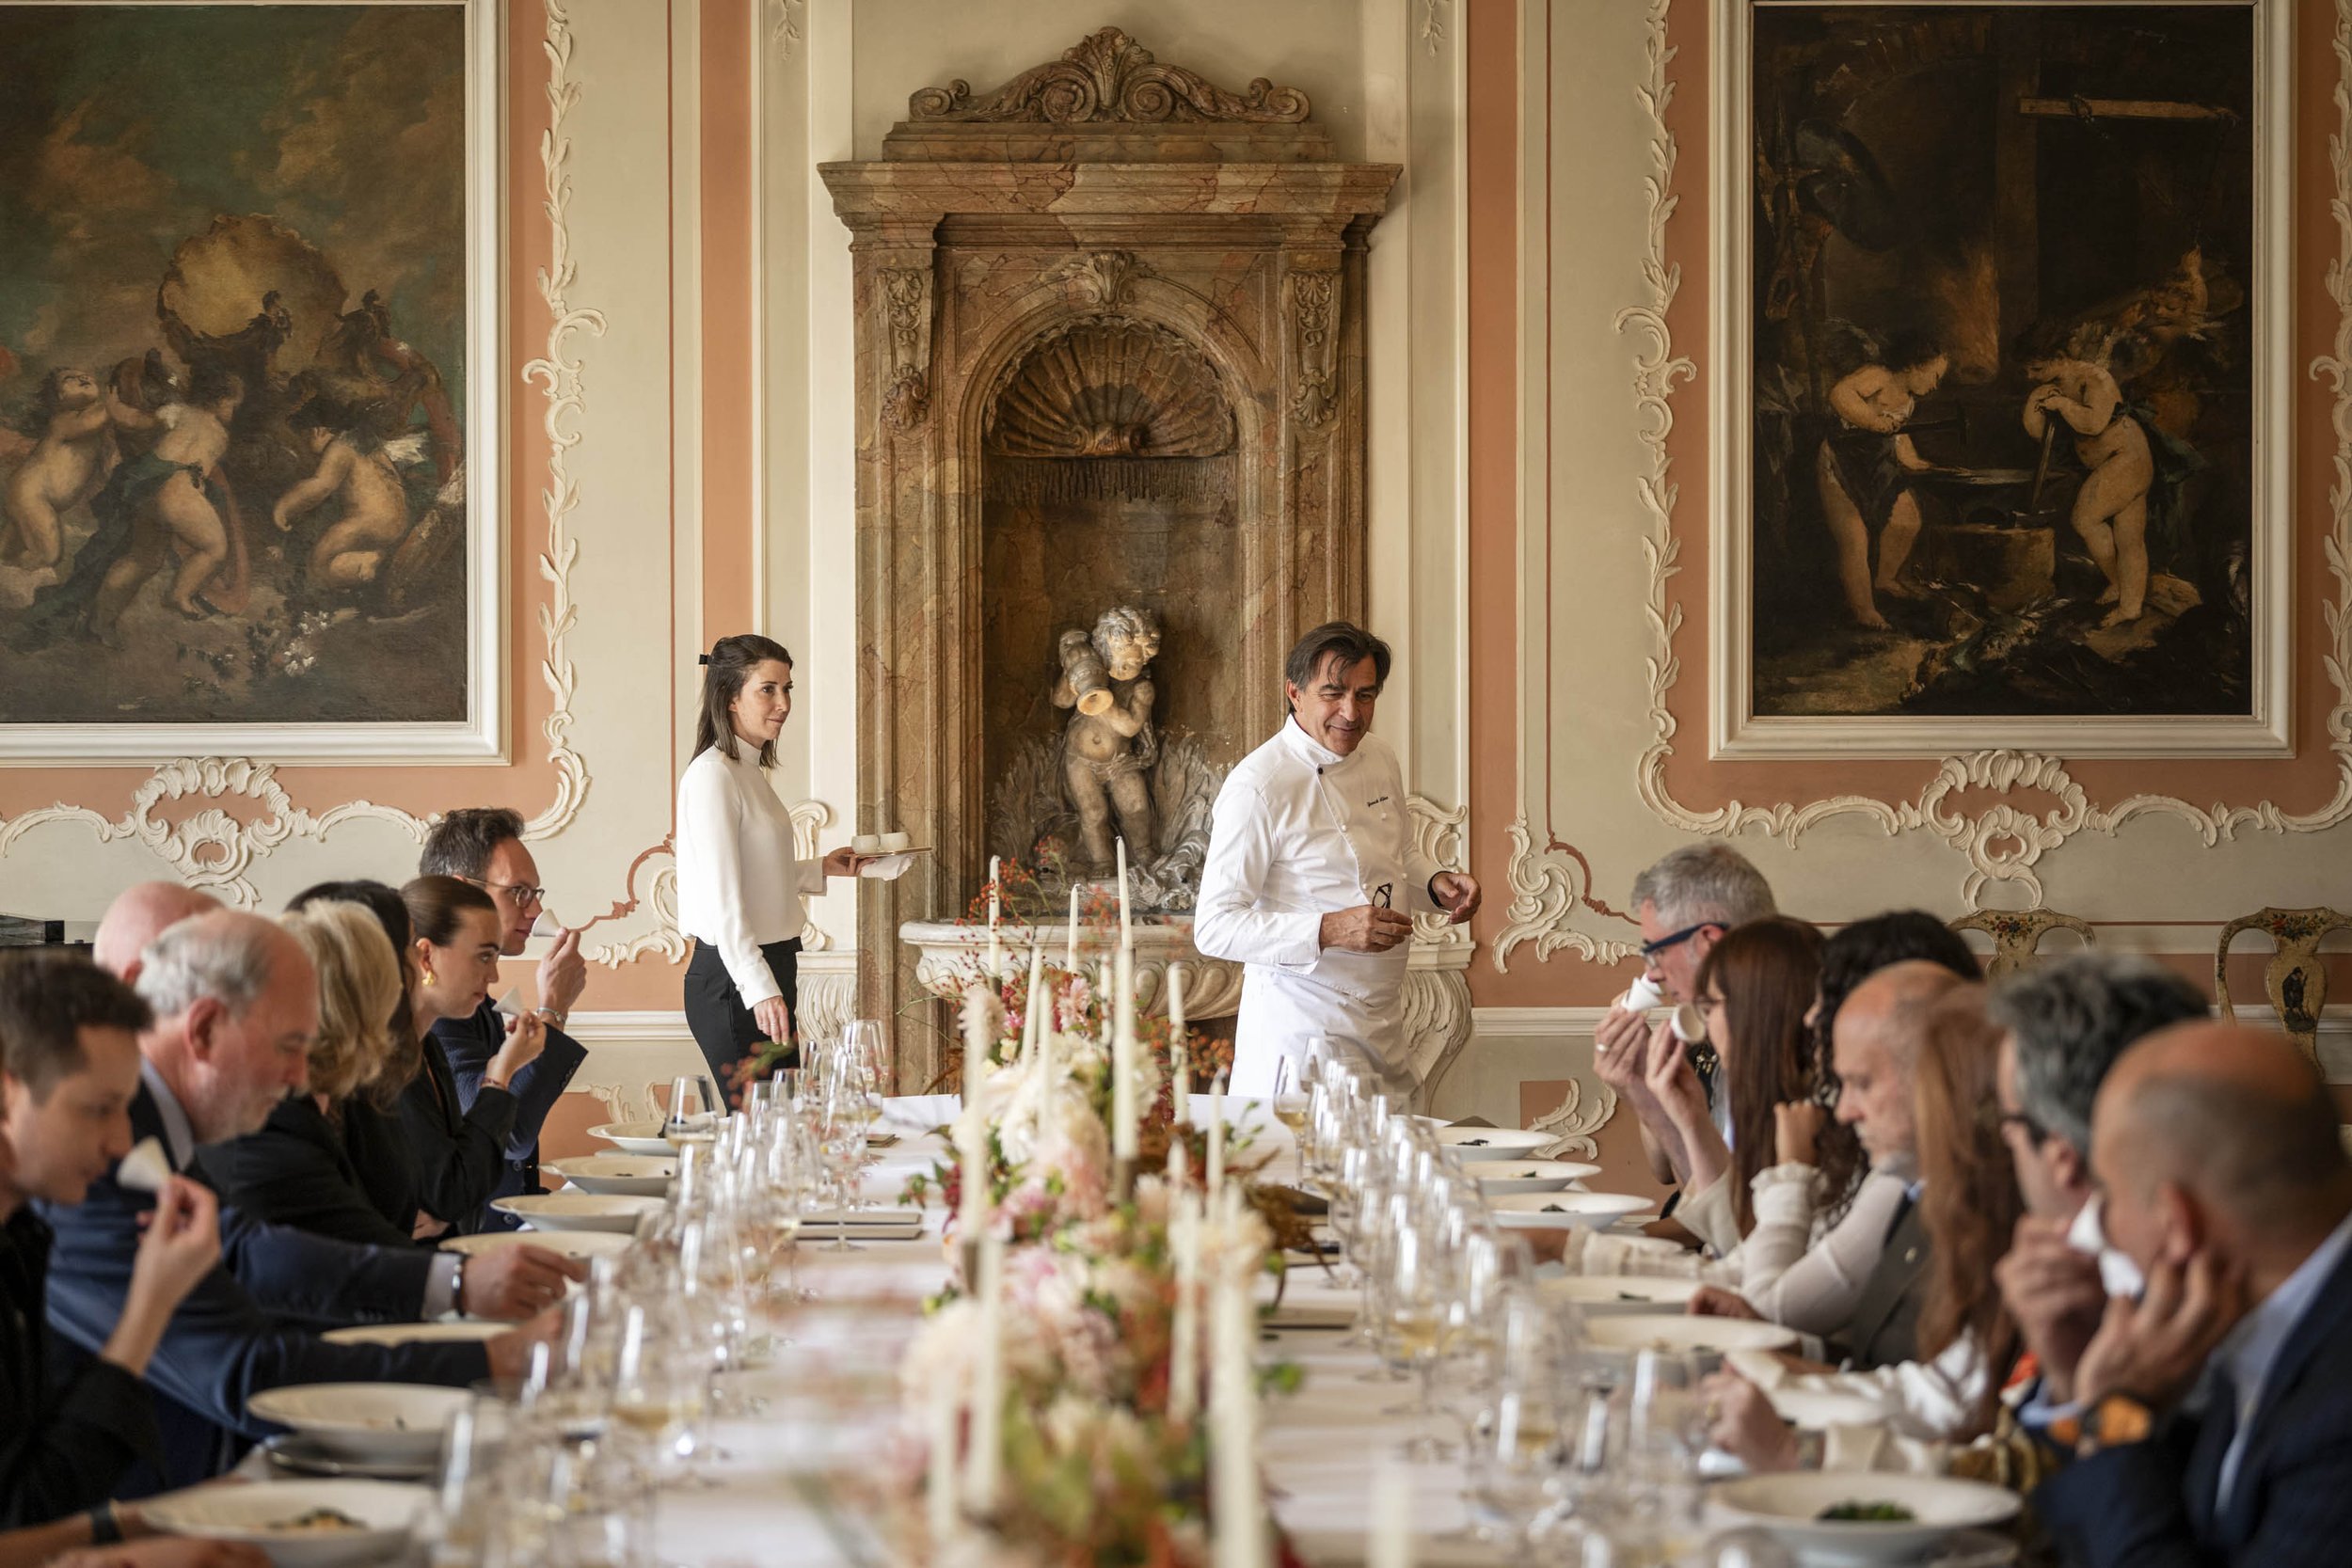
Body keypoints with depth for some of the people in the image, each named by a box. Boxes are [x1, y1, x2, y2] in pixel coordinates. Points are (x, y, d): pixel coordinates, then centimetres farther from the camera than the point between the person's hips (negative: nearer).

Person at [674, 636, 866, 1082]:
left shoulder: (750, 771, 16)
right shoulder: (712, 774, -13)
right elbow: (722, 897, -19)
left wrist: (821, 871, 18)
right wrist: (759, 989, -24)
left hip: (768, 971, 10)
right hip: (732, 979, -10)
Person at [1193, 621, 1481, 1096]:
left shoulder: (1380, 759, 7)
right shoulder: (1257, 787, -18)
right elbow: (1214, 929, -19)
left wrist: (1436, 884, 2)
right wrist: (1329, 931, -28)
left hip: (1383, 1023, 7)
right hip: (1303, 1032, -7)